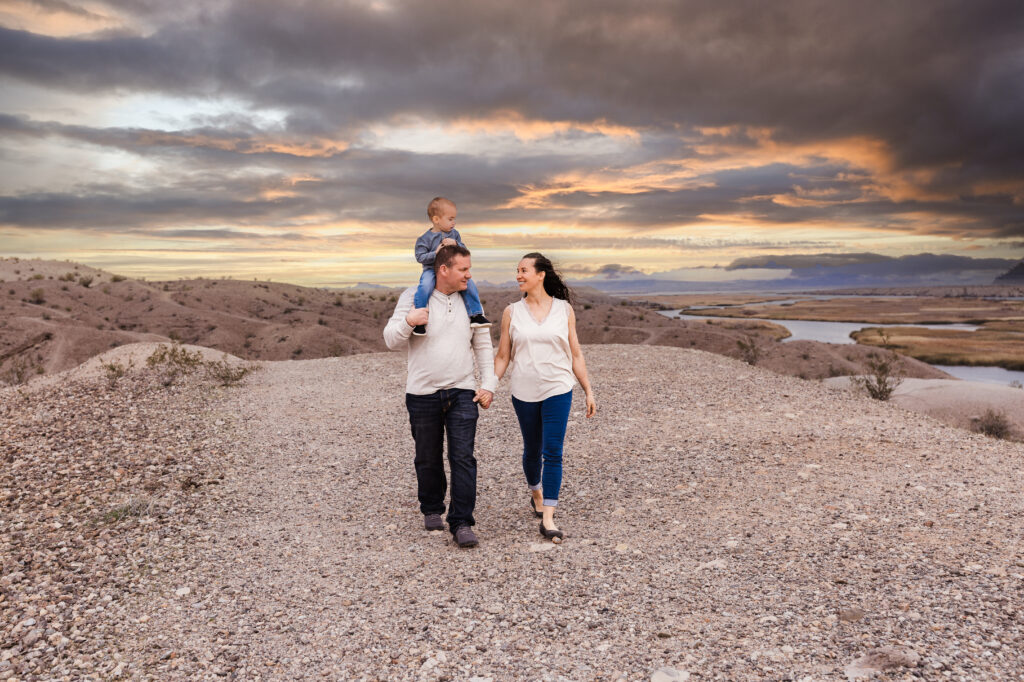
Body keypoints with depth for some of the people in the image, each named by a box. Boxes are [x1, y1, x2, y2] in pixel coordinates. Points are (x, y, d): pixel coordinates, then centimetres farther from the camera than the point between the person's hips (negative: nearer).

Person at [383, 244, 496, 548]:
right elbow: (392, 341, -3)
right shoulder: (413, 297, -2)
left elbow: (483, 346, 12)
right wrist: (408, 322, -24)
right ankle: (432, 510, 33)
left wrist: (488, 385, 4)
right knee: (428, 459, 11)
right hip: (423, 394, -1)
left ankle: (462, 523, 0)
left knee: (463, 457, -6)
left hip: (462, 393, 1)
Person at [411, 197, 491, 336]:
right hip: (432, 269, -4)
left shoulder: (455, 234, 10)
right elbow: (420, 257, -7)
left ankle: (475, 315, 0)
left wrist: (455, 244, -12)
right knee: (425, 287, -32)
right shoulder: (425, 238, -2)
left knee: (469, 284, -12)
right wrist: (435, 253, -20)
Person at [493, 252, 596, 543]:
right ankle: (536, 493, 43)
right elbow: (502, 357, 4)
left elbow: (575, 355, 6)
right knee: (532, 451, 15)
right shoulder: (511, 312, 2)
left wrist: (588, 391, 5)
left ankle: (548, 519, -3)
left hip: (558, 390, -1)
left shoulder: (564, 309, 1)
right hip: (524, 392, 2)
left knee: (553, 452, -7)